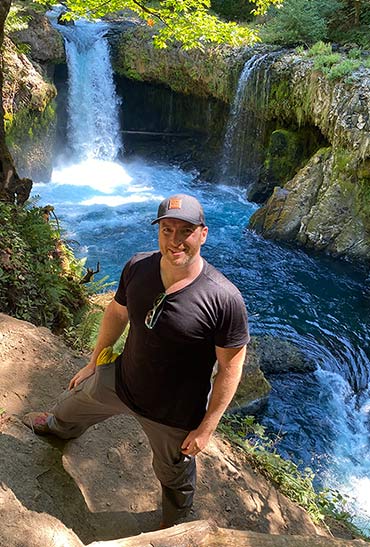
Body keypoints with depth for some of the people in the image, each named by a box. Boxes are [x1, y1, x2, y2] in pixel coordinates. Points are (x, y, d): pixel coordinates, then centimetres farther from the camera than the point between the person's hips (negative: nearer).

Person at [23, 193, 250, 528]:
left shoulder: (224, 298, -31)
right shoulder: (138, 267, -16)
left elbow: (230, 368, -21)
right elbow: (117, 313, 1)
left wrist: (206, 428, -15)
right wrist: (93, 364, 12)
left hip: (173, 415, -4)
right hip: (120, 380, 5)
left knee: (175, 475, 25)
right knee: (75, 402, 33)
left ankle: (174, 525, 62)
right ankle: (60, 427, 74)